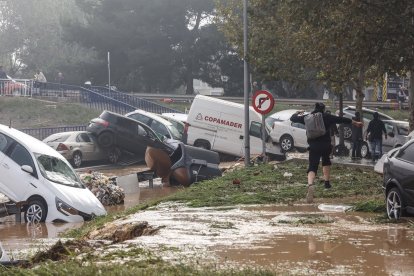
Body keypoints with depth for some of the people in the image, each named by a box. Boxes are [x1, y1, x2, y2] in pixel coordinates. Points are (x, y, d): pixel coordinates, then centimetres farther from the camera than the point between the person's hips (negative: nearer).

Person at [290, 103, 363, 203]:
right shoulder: (327, 117, 2)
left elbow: (293, 118, 16)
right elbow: (342, 119, 7)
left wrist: (298, 113, 38)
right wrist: (355, 123, 17)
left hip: (313, 147, 0)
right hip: (326, 145, 0)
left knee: (312, 167, -7)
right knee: (326, 161, 31)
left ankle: (310, 184, -36)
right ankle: (327, 183, 31)